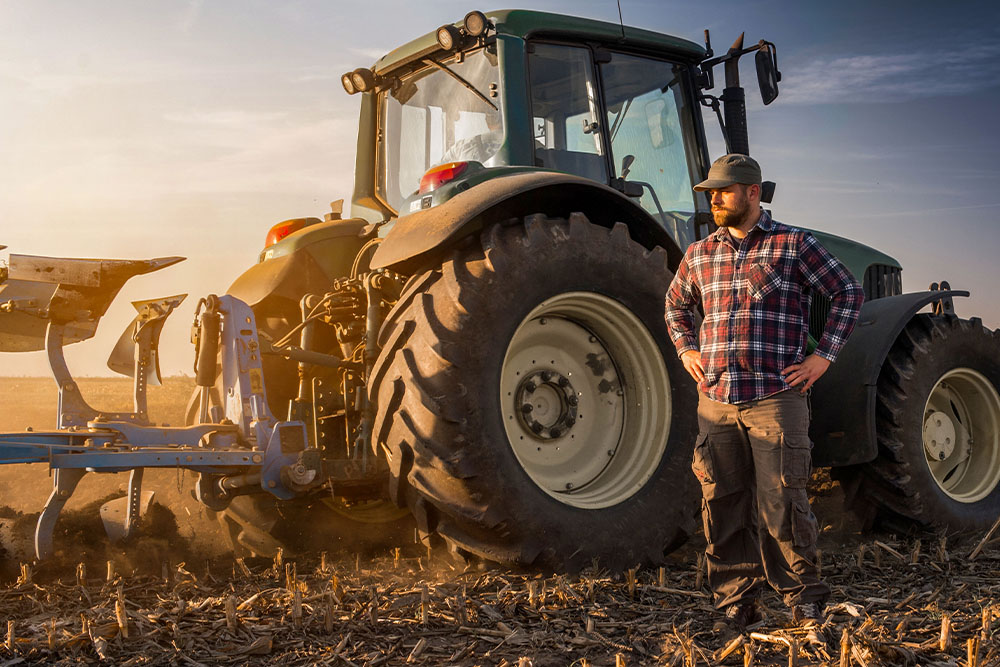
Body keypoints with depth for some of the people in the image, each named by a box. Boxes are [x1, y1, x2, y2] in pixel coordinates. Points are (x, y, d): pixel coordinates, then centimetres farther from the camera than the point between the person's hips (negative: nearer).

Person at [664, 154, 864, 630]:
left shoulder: (794, 245, 2)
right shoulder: (700, 254, 13)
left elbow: (849, 293, 6)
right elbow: (676, 303, 30)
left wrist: (824, 355, 0)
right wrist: (685, 350, 15)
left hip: (776, 397, -4)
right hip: (716, 399, 4)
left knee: (781, 502, -2)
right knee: (722, 504, 5)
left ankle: (803, 597, 18)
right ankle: (735, 603, 17)